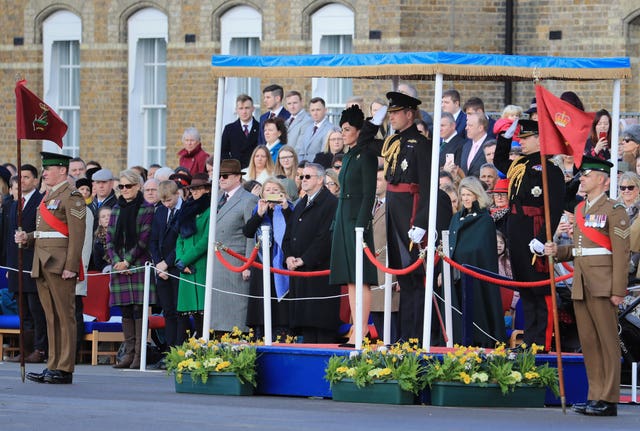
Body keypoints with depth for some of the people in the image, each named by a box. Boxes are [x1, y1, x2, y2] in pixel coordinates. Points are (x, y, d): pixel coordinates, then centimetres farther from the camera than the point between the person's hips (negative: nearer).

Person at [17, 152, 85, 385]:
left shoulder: (71, 196, -8)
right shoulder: (48, 196, 20)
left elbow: (77, 235, -15)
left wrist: (70, 267, -20)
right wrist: (27, 238, 7)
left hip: (60, 265, -9)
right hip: (42, 265, 9)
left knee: (65, 316, -5)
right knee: (51, 317, 10)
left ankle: (65, 370, -4)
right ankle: (53, 366, 14)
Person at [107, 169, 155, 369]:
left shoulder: (146, 209, -2)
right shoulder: (116, 209, 14)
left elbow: (144, 240, -7)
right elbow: (110, 238, 12)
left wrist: (128, 261, -10)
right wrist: (116, 261, -3)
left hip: (139, 265, -5)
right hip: (119, 267, 5)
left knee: (138, 309, -8)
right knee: (126, 311, 4)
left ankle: (139, 354, -8)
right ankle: (129, 352, 7)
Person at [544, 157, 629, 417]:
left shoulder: (614, 211, -6)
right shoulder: (580, 209, 17)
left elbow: (621, 253, -11)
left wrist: (618, 290, -16)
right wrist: (557, 251, 5)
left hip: (602, 286, -8)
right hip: (581, 286, 8)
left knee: (607, 342, -4)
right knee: (588, 342, 8)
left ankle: (609, 401, -3)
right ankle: (595, 397, 12)